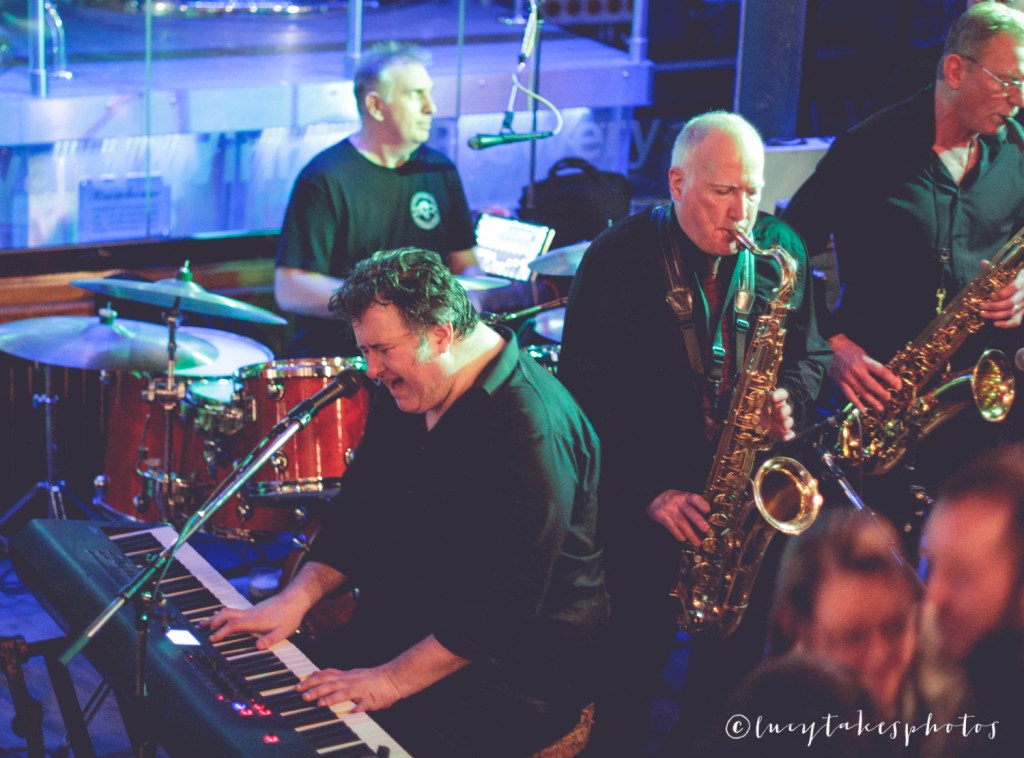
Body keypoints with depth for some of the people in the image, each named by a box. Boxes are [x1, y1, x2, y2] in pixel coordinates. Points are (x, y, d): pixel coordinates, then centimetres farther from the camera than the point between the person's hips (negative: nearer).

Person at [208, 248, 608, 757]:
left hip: (517, 670, -8)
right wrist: (298, 597, -2)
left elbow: (505, 605, -27)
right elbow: (360, 504, 13)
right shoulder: (403, 390, 5)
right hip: (404, 627, 8)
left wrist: (393, 679, -27)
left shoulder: (532, 430, -25)